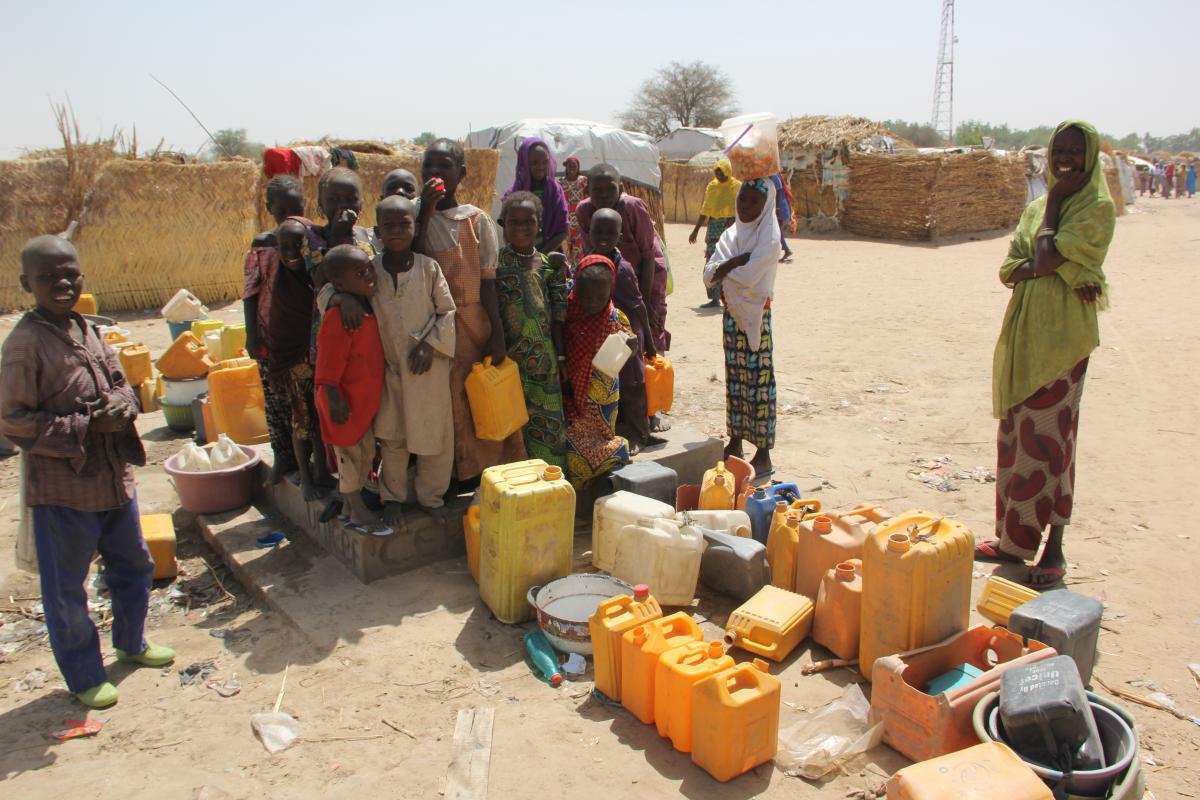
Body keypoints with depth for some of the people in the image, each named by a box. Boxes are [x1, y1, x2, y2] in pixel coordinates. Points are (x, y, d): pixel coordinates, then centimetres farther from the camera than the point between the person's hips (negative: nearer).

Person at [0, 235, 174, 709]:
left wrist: (122, 405, -7)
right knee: (66, 589, 10)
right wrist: (87, 427, -21)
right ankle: (84, 678, 28)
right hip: (62, 490, -7)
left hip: (114, 476, 8)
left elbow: (120, 382, 16)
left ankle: (131, 643, 45)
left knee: (133, 565, 23)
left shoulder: (88, 330, 5)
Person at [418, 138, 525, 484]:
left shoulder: (477, 219, 1)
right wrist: (426, 209, -15)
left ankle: (479, 469, 19)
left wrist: (497, 334, -5)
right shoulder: (418, 216, 4)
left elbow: (488, 281, -1)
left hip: (471, 322, -1)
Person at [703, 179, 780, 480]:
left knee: (758, 381, -2)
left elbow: (746, 279, -22)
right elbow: (709, 275, -2)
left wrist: (724, 269, -6)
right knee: (734, 379, 14)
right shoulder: (731, 234, 9)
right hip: (732, 314, 6)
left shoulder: (769, 238, -11)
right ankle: (735, 440, 27)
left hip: (755, 317, -6)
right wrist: (738, 261, -17)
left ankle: (763, 455, 4)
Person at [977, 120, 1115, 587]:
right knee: (1015, 435, 10)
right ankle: (1015, 537, 21)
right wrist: (1055, 268, -13)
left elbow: (1046, 256, -17)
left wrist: (1054, 203, -2)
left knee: (1049, 437, -5)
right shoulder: (1038, 208, 15)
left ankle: (1053, 549, 6)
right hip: (1022, 333, 7)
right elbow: (1009, 269, 5)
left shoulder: (1098, 208, -5)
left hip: (1062, 335, -7)